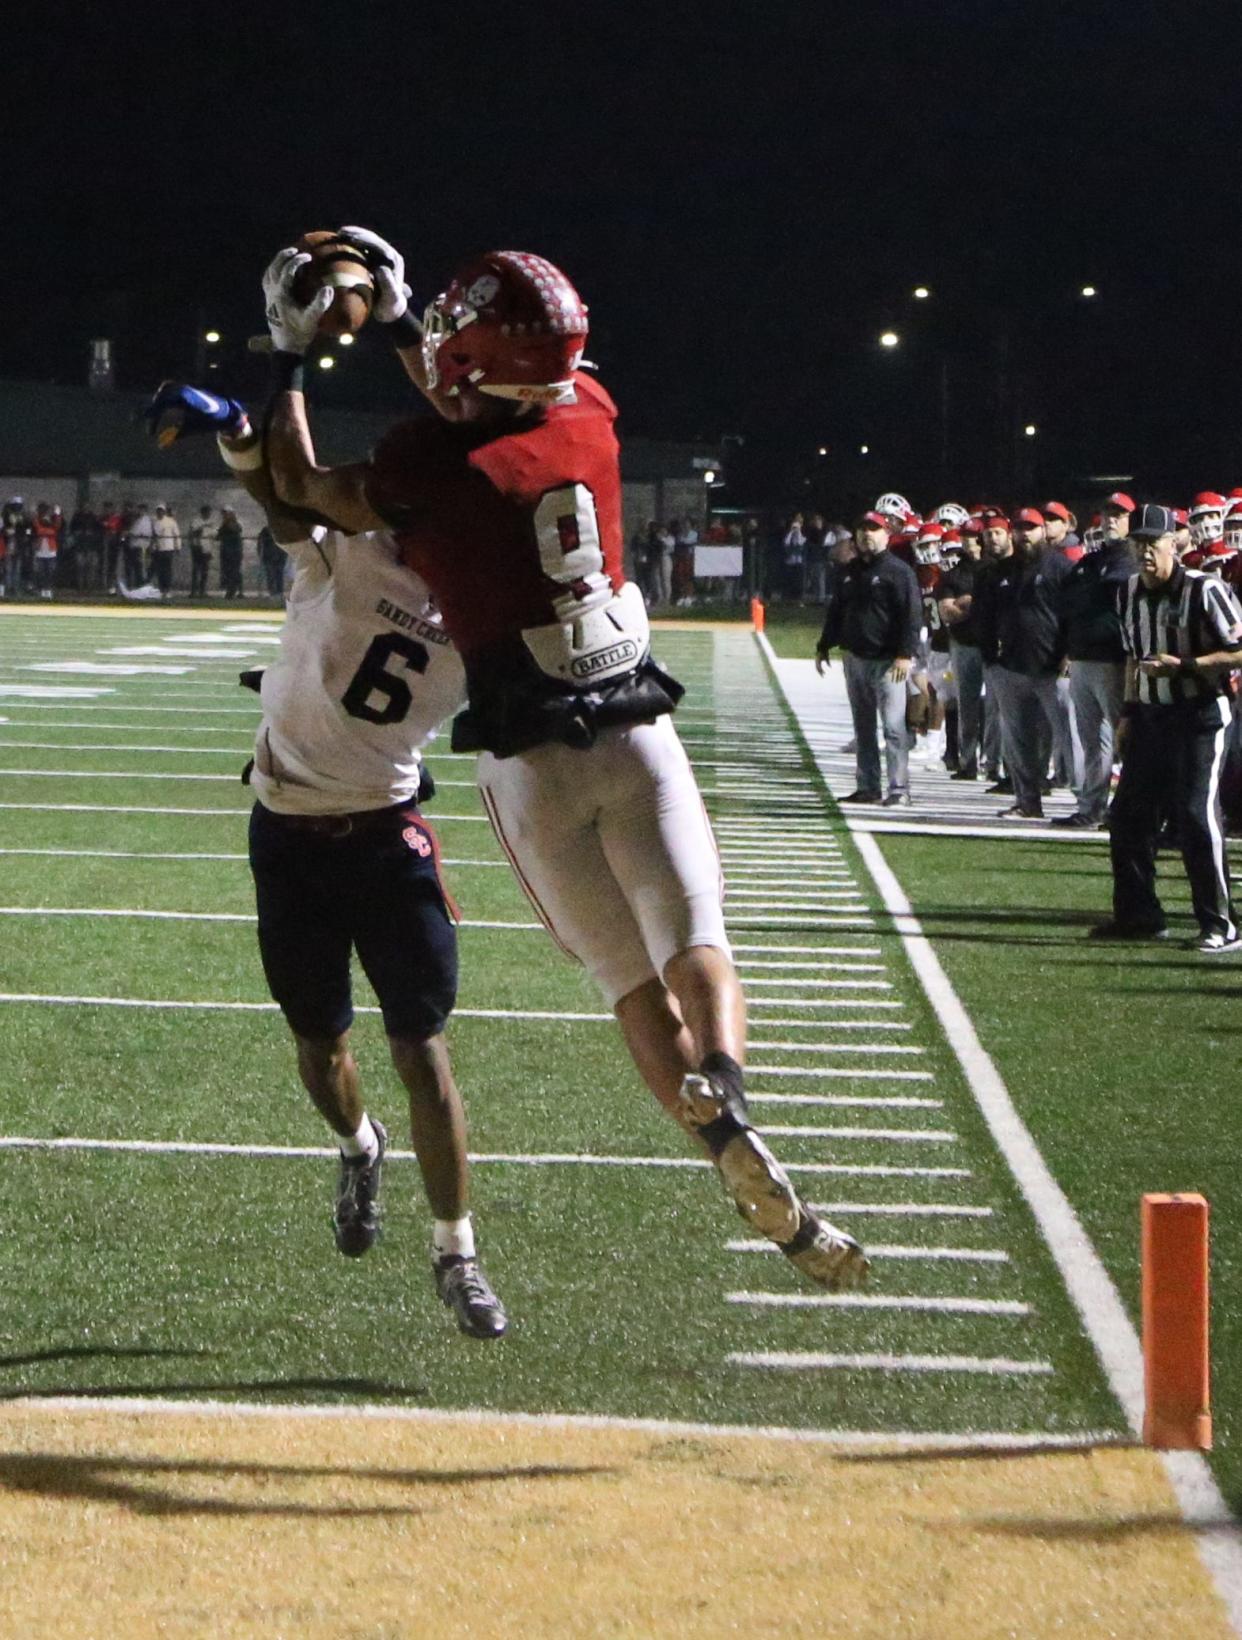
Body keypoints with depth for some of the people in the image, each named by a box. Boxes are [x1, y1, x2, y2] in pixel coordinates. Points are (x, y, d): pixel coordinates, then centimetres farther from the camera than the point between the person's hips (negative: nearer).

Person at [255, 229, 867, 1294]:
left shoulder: (426, 472, -12)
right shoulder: (587, 419, 1)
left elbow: (301, 487, 7)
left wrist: (289, 358, 15)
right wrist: (395, 317, 31)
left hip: (532, 759, -3)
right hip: (639, 735, 3)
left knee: (633, 985, 1)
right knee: (696, 951, -2)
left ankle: (769, 1202, -15)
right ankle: (722, 1087, -35)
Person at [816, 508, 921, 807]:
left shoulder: (899, 572, -6)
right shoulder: (848, 572, 15)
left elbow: (912, 615, -12)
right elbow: (835, 612, 23)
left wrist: (905, 654, -19)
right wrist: (824, 647, 19)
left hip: (887, 661, -7)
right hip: (855, 658, 7)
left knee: (893, 726, -10)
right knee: (863, 727, 11)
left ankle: (899, 789, -11)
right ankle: (867, 786, 16)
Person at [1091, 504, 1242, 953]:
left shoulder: (1204, 591, -15)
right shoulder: (1130, 592, 9)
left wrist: (1184, 666, -22)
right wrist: (1128, 711, 17)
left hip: (1199, 717, -8)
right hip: (1149, 715, 8)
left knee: (1197, 815, -13)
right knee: (1128, 815, 9)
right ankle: (1139, 915, 22)